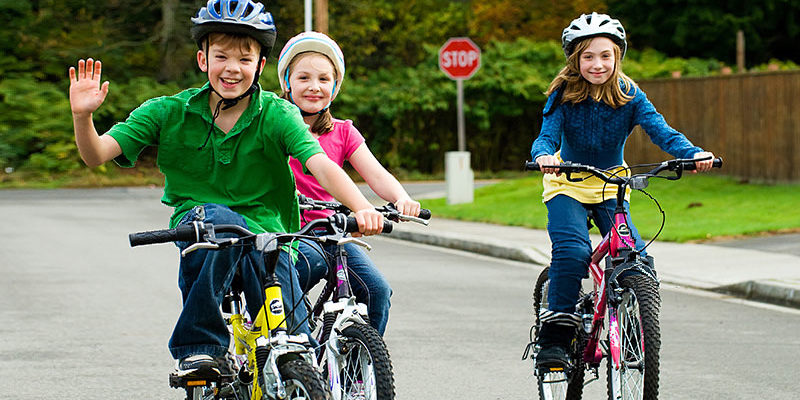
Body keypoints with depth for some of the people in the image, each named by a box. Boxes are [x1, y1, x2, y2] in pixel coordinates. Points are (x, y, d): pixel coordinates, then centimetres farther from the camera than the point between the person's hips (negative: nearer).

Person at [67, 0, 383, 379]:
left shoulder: (277, 115, -6)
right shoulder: (169, 113, -3)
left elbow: (320, 164, -23)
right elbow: (97, 154, -8)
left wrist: (363, 208, -41)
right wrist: (82, 116, -30)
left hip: (265, 236, 0)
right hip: (196, 231, 0)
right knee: (220, 218, -38)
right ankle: (198, 346, -24)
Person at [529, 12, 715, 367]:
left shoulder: (630, 96, -10)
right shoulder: (563, 95, -13)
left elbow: (660, 131, -21)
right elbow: (547, 135, -22)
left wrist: (693, 153, -41)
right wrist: (544, 155, -47)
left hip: (611, 188, 2)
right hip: (567, 186, -2)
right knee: (572, 251, -27)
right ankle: (554, 338, -18)